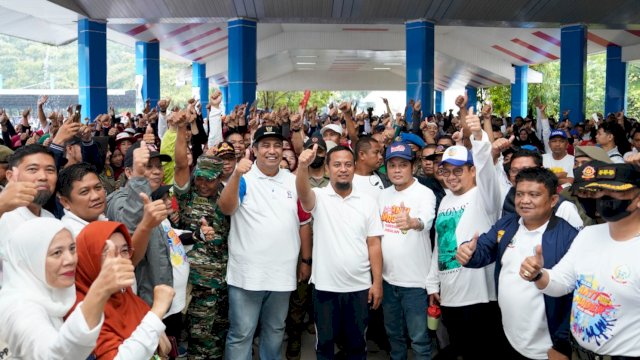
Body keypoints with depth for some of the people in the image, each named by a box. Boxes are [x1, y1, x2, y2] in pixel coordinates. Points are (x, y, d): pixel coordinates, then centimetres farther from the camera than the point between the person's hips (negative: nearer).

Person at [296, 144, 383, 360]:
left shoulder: (367, 202, 2)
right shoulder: (319, 198, -4)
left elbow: (373, 244, 2)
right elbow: (303, 192, -28)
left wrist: (377, 282, -2)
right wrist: (303, 166, -48)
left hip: (359, 286, 2)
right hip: (325, 286, -1)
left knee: (357, 342, 15)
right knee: (324, 342, 13)